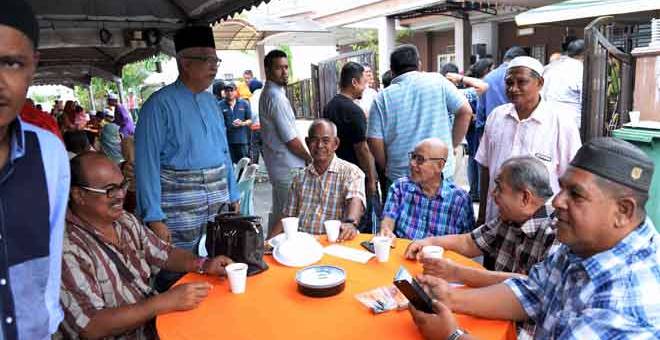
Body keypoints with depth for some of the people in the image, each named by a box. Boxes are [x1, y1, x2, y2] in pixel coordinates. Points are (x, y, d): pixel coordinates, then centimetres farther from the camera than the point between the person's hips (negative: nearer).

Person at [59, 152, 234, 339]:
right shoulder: (66, 247, -19)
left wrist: (203, 265, -7)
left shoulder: (126, 221, 4)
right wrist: (165, 302, -26)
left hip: (158, 324, 7)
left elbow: (165, 253, 12)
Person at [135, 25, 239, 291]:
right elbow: (147, 162, -14)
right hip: (180, 209, -6)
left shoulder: (211, 101, 11)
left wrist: (233, 196, 12)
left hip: (218, 205, 7)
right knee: (177, 282, 3)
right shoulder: (161, 104, -10)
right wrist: (154, 218, -18)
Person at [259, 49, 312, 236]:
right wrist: (309, 159, -3)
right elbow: (291, 139, -18)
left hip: (277, 165, 10)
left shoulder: (267, 93, 14)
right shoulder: (276, 96, -17)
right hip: (288, 168, -10)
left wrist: (305, 157, 17)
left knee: (278, 213, 18)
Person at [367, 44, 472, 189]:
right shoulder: (437, 81, -1)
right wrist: (451, 145, 8)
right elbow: (465, 112, -1)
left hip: (399, 178, 0)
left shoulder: (382, 97, -2)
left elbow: (374, 142, -5)